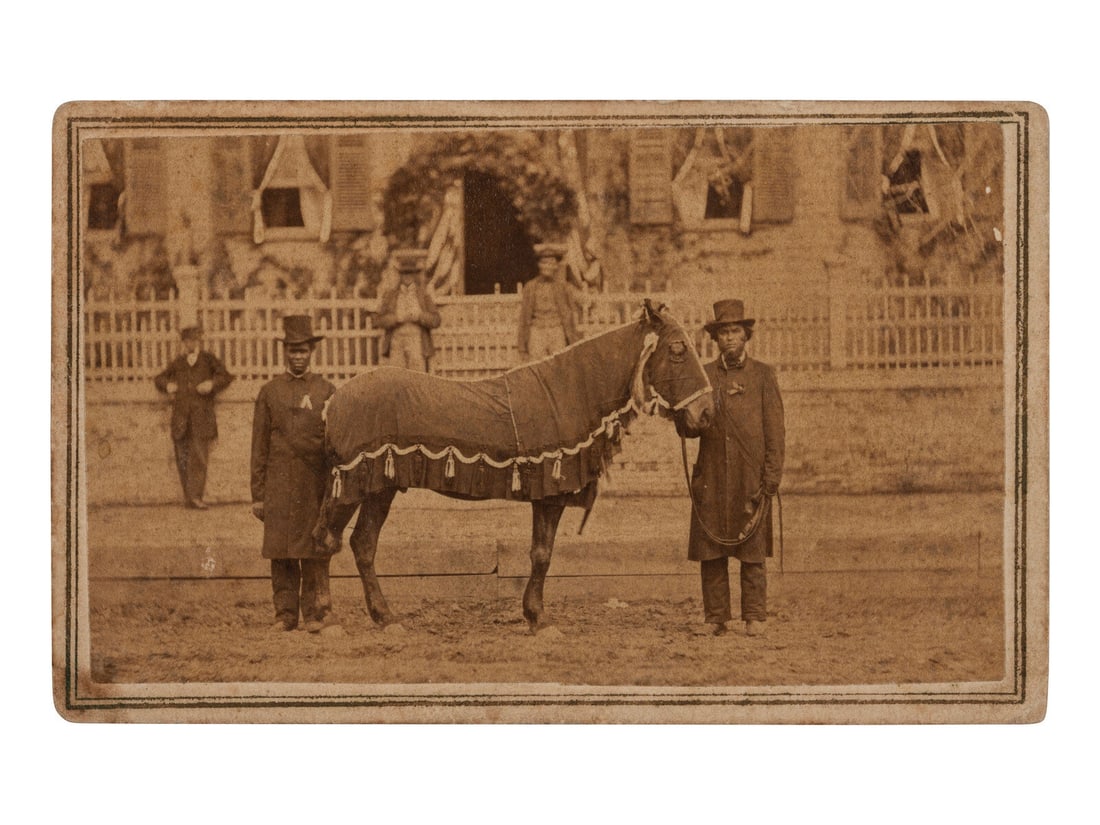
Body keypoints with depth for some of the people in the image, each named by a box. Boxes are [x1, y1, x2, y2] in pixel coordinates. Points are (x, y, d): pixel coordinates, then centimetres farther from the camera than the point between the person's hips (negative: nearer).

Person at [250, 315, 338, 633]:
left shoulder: (326, 391, 8)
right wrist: (258, 494, 3)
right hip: (279, 485, 1)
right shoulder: (269, 392, 9)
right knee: (281, 551, 0)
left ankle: (315, 613, 4)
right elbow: (259, 446, 8)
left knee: (316, 551, -1)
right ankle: (285, 614, 6)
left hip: (316, 484, -1)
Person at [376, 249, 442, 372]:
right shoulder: (390, 295, 11)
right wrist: (399, 318, -13)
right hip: (396, 346, 1)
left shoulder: (423, 294, 9)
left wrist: (419, 316, -14)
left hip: (417, 347, -1)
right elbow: (382, 320, 3)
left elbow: (435, 320, 2)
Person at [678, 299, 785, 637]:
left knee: (752, 552, -1)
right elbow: (687, 429, 11)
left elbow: (775, 430, 3)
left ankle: (754, 618, 4)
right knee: (710, 551, 1)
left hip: (751, 478, -2)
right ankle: (715, 618, 6)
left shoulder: (763, 375, 7)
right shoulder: (703, 375, 11)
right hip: (711, 478, 2)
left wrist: (771, 477, -5)